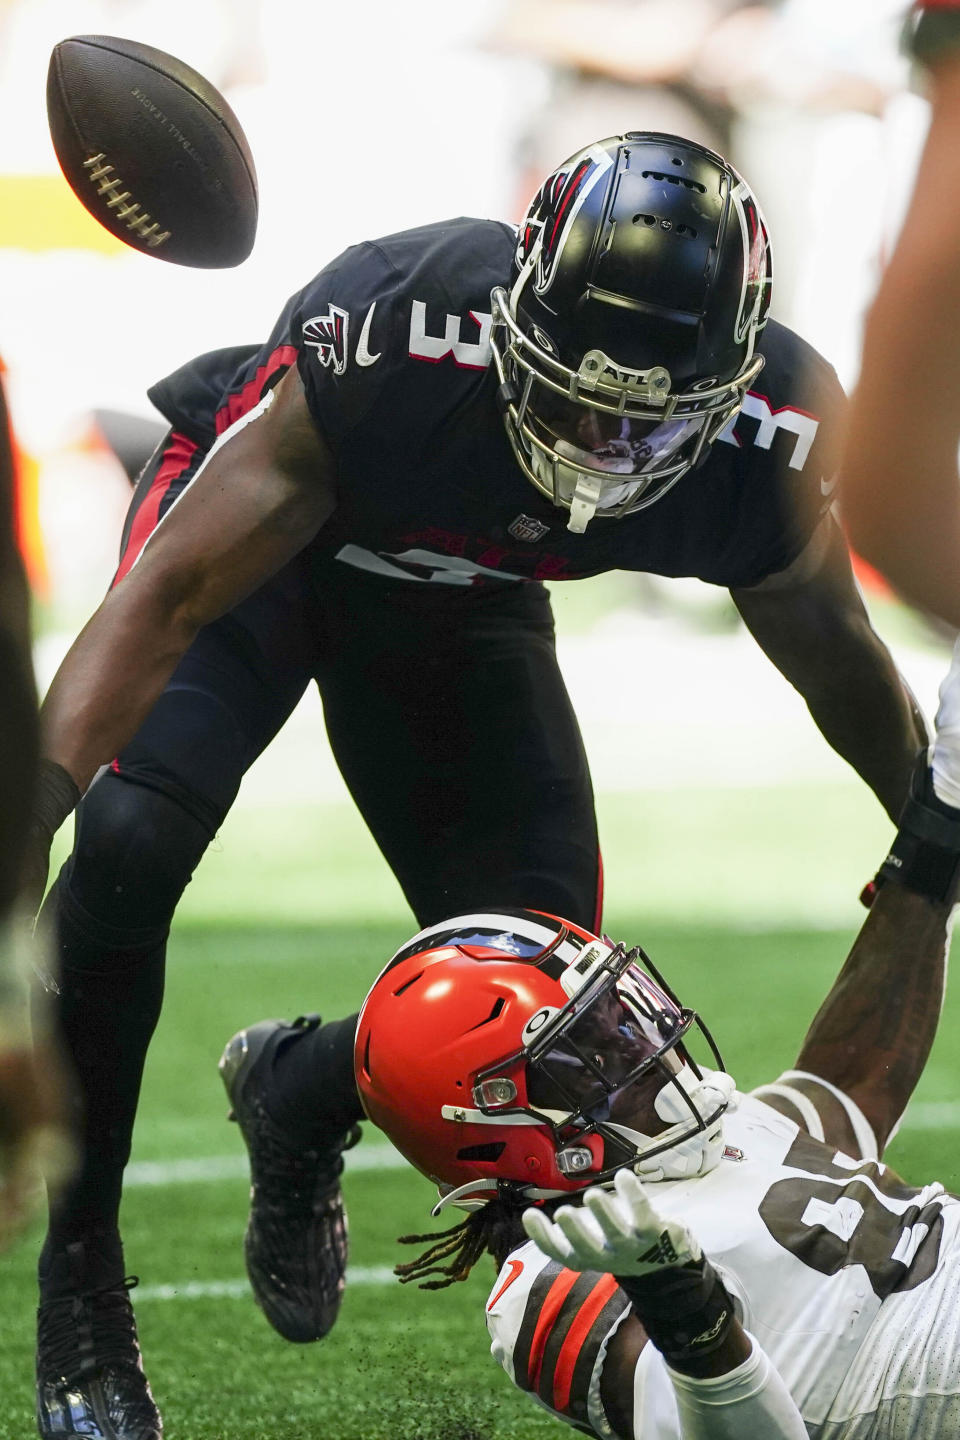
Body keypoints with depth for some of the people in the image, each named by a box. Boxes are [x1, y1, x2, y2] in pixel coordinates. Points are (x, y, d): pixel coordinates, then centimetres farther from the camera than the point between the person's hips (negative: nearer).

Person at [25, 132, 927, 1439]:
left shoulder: (775, 441, -30)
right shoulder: (398, 333, -41)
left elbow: (839, 665, -7)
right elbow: (167, 599, -38)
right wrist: (37, 802, -49)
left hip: (459, 602, 4)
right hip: (262, 521, -3)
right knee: (126, 844, -29)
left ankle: (305, 1096, 29)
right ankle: (79, 1278, -10)